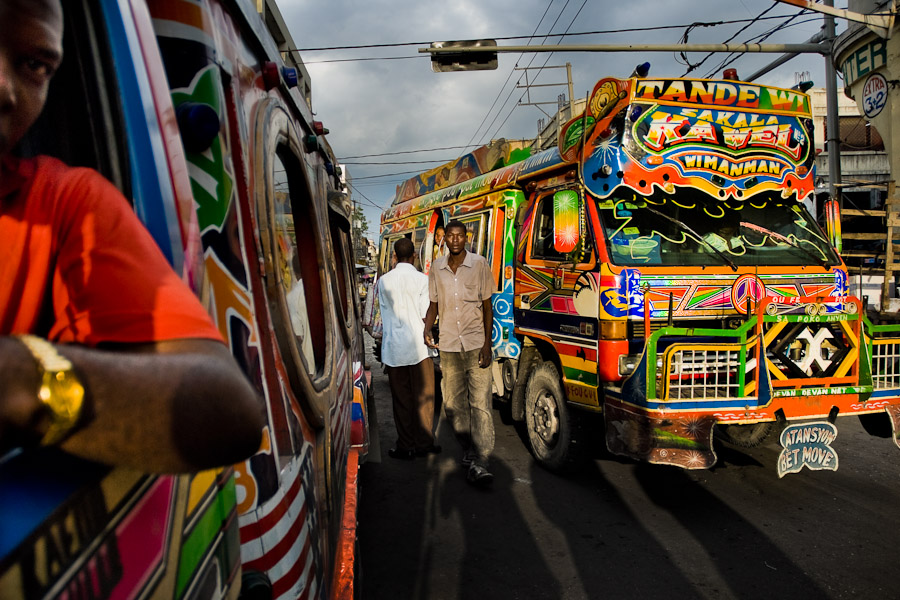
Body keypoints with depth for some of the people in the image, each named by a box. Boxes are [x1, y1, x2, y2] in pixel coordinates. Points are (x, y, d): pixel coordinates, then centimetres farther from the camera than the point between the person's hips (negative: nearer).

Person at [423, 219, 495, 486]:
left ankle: (480, 463, -7)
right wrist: (427, 330, -4)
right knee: (453, 404, 6)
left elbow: (487, 306, 0)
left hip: (476, 344, -3)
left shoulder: (479, 264, -2)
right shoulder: (437, 268, 7)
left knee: (480, 403, -8)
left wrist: (487, 344, -7)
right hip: (448, 346, 4)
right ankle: (469, 451, 22)